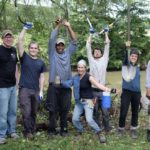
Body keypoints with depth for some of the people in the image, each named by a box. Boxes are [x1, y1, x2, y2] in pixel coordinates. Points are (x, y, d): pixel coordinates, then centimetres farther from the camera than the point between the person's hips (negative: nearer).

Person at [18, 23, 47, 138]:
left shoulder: (41, 62, 9)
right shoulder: (24, 57, 1)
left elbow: (42, 77, 9)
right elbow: (20, 41, -8)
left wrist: (41, 91, 2)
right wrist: (25, 28, -10)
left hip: (36, 90, 3)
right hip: (24, 89, -3)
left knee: (34, 112, 12)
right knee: (26, 112, -6)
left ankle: (33, 130, 25)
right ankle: (27, 131, 8)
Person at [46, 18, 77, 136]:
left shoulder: (68, 53, 12)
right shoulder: (52, 53, 8)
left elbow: (74, 42, 3)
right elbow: (52, 39, -3)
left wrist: (69, 27, -7)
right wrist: (58, 26, -8)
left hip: (66, 86, 2)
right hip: (53, 86, -1)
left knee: (64, 109, 6)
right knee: (53, 109, 2)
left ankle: (64, 129, 17)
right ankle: (52, 129, 13)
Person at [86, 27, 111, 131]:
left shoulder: (104, 60, 10)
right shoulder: (91, 60, 9)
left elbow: (107, 46, 11)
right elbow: (88, 46, 10)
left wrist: (106, 33, 18)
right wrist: (91, 34, 18)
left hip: (102, 90, 0)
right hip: (93, 90, 0)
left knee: (105, 111, 4)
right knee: (95, 111, 8)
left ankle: (107, 127, 19)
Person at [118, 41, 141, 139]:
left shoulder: (137, 68, 14)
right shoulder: (125, 65, 0)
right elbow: (126, 58, -23)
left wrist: (140, 94, 21)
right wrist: (127, 49, -41)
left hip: (136, 93, 5)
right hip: (126, 92, -4)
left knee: (135, 112, 10)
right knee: (123, 112, -4)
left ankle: (134, 129, 23)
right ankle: (121, 129, 15)